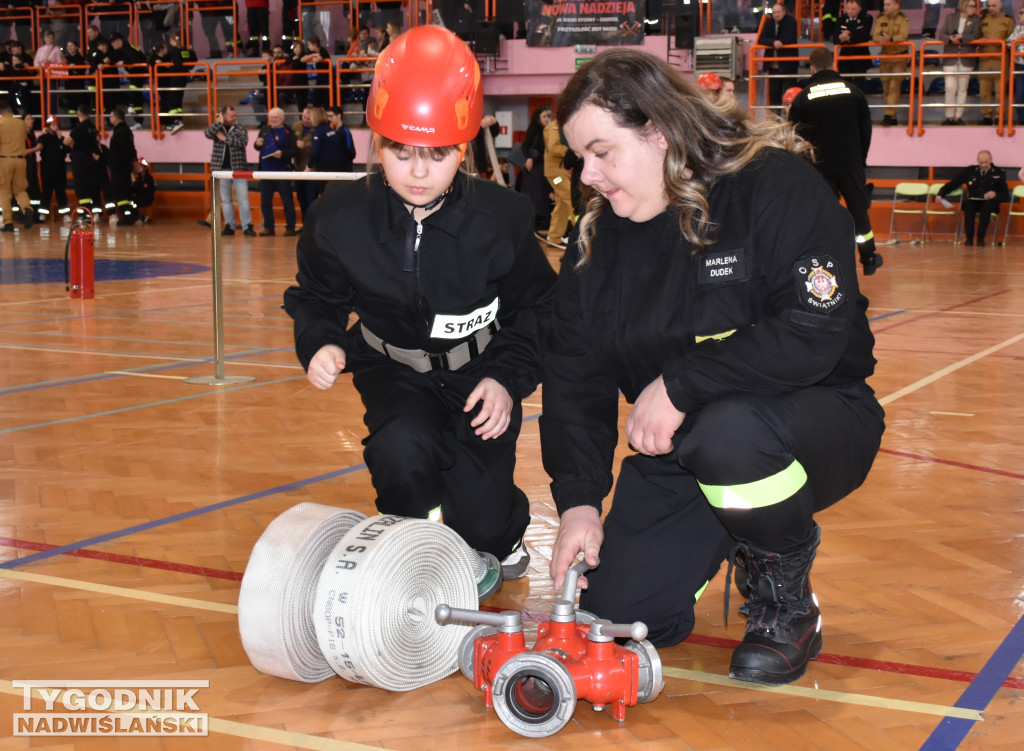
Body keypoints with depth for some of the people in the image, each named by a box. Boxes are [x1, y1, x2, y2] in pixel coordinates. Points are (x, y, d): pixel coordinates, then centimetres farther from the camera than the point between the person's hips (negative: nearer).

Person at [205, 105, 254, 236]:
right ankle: (229, 226, 12)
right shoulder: (217, 128, 8)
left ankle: (247, 226, -4)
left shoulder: (241, 128, 5)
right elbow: (207, 133, -12)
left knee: (243, 198, -5)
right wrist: (219, 122, -13)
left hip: (238, 168, -2)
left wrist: (224, 138, -12)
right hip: (221, 169, 2)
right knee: (225, 199, 6)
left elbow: (242, 142, -13)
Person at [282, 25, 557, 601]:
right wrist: (321, 343, -19)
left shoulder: (502, 218, -19)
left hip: (478, 374, -1)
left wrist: (508, 379, -17)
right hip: (396, 371, 1)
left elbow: (536, 308, -5)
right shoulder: (342, 218, -16)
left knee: (481, 523, -7)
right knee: (401, 451, -33)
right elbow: (318, 297, 2)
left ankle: (504, 536, 36)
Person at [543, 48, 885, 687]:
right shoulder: (599, 235, 2)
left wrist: (678, 384, -25)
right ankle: (711, 540, 25)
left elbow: (815, 333, -27)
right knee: (618, 617, -8)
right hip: (676, 446, 5)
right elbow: (574, 373, 3)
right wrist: (578, 499, -9)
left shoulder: (777, 185, -16)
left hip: (817, 419, -5)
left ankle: (788, 602, -10)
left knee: (728, 432, -40)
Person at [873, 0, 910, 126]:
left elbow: (903, 35, -21)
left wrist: (890, 38, -37)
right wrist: (880, 39, -30)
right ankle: (892, 118, 14)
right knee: (886, 87, 6)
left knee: (894, 86, -14)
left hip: (899, 56, -4)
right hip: (885, 56, 4)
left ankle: (889, 115, -18)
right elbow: (875, 35, -6)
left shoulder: (903, 19, -7)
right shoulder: (881, 19, 4)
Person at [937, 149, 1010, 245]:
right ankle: (969, 237, -30)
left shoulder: (999, 173, 7)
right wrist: (941, 194, -8)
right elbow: (952, 184, 9)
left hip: (989, 204, -1)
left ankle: (980, 237, -34)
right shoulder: (969, 171, 10)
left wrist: (995, 194, -18)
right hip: (972, 202, 1)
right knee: (968, 204, -34)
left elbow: (1006, 196, 4)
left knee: (987, 205, -37)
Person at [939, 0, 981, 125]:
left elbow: (974, 36, -8)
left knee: (962, 89, 4)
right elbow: (941, 35, 1)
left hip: (966, 58, 0)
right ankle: (949, 116, 1)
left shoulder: (976, 19, 5)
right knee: (950, 87, -7)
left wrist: (961, 37, -23)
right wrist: (950, 38, -21)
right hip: (950, 57, 0)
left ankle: (958, 116, 9)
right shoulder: (950, 17, 6)